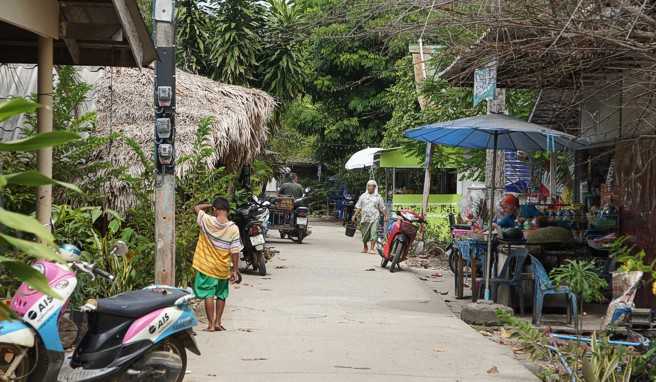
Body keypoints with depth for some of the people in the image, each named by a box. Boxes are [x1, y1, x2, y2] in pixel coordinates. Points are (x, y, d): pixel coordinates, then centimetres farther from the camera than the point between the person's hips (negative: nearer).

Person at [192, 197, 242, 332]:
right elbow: (235, 252, -10)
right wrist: (235, 270, -4)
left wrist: (210, 206, 16)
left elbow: (196, 208, 6)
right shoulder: (233, 229, -12)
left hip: (206, 266, -1)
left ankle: (211, 324, 5)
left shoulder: (207, 221, -13)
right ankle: (218, 323, 19)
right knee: (221, 295, 17)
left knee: (208, 295, 5)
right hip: (223, 269, 1)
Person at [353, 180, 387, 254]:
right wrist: (355, 216, 5)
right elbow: (358, 207, 11)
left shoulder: (378, 197, 6)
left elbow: (382, 208, 7)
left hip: (374, 218, -2)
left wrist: (386, 216, -2)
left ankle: (371, 249, -13)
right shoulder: (363, 196, 11)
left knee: (373, 233, -14)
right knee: (364, 234, 8)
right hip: (364, 218, 2)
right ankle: (365, 248, 28)